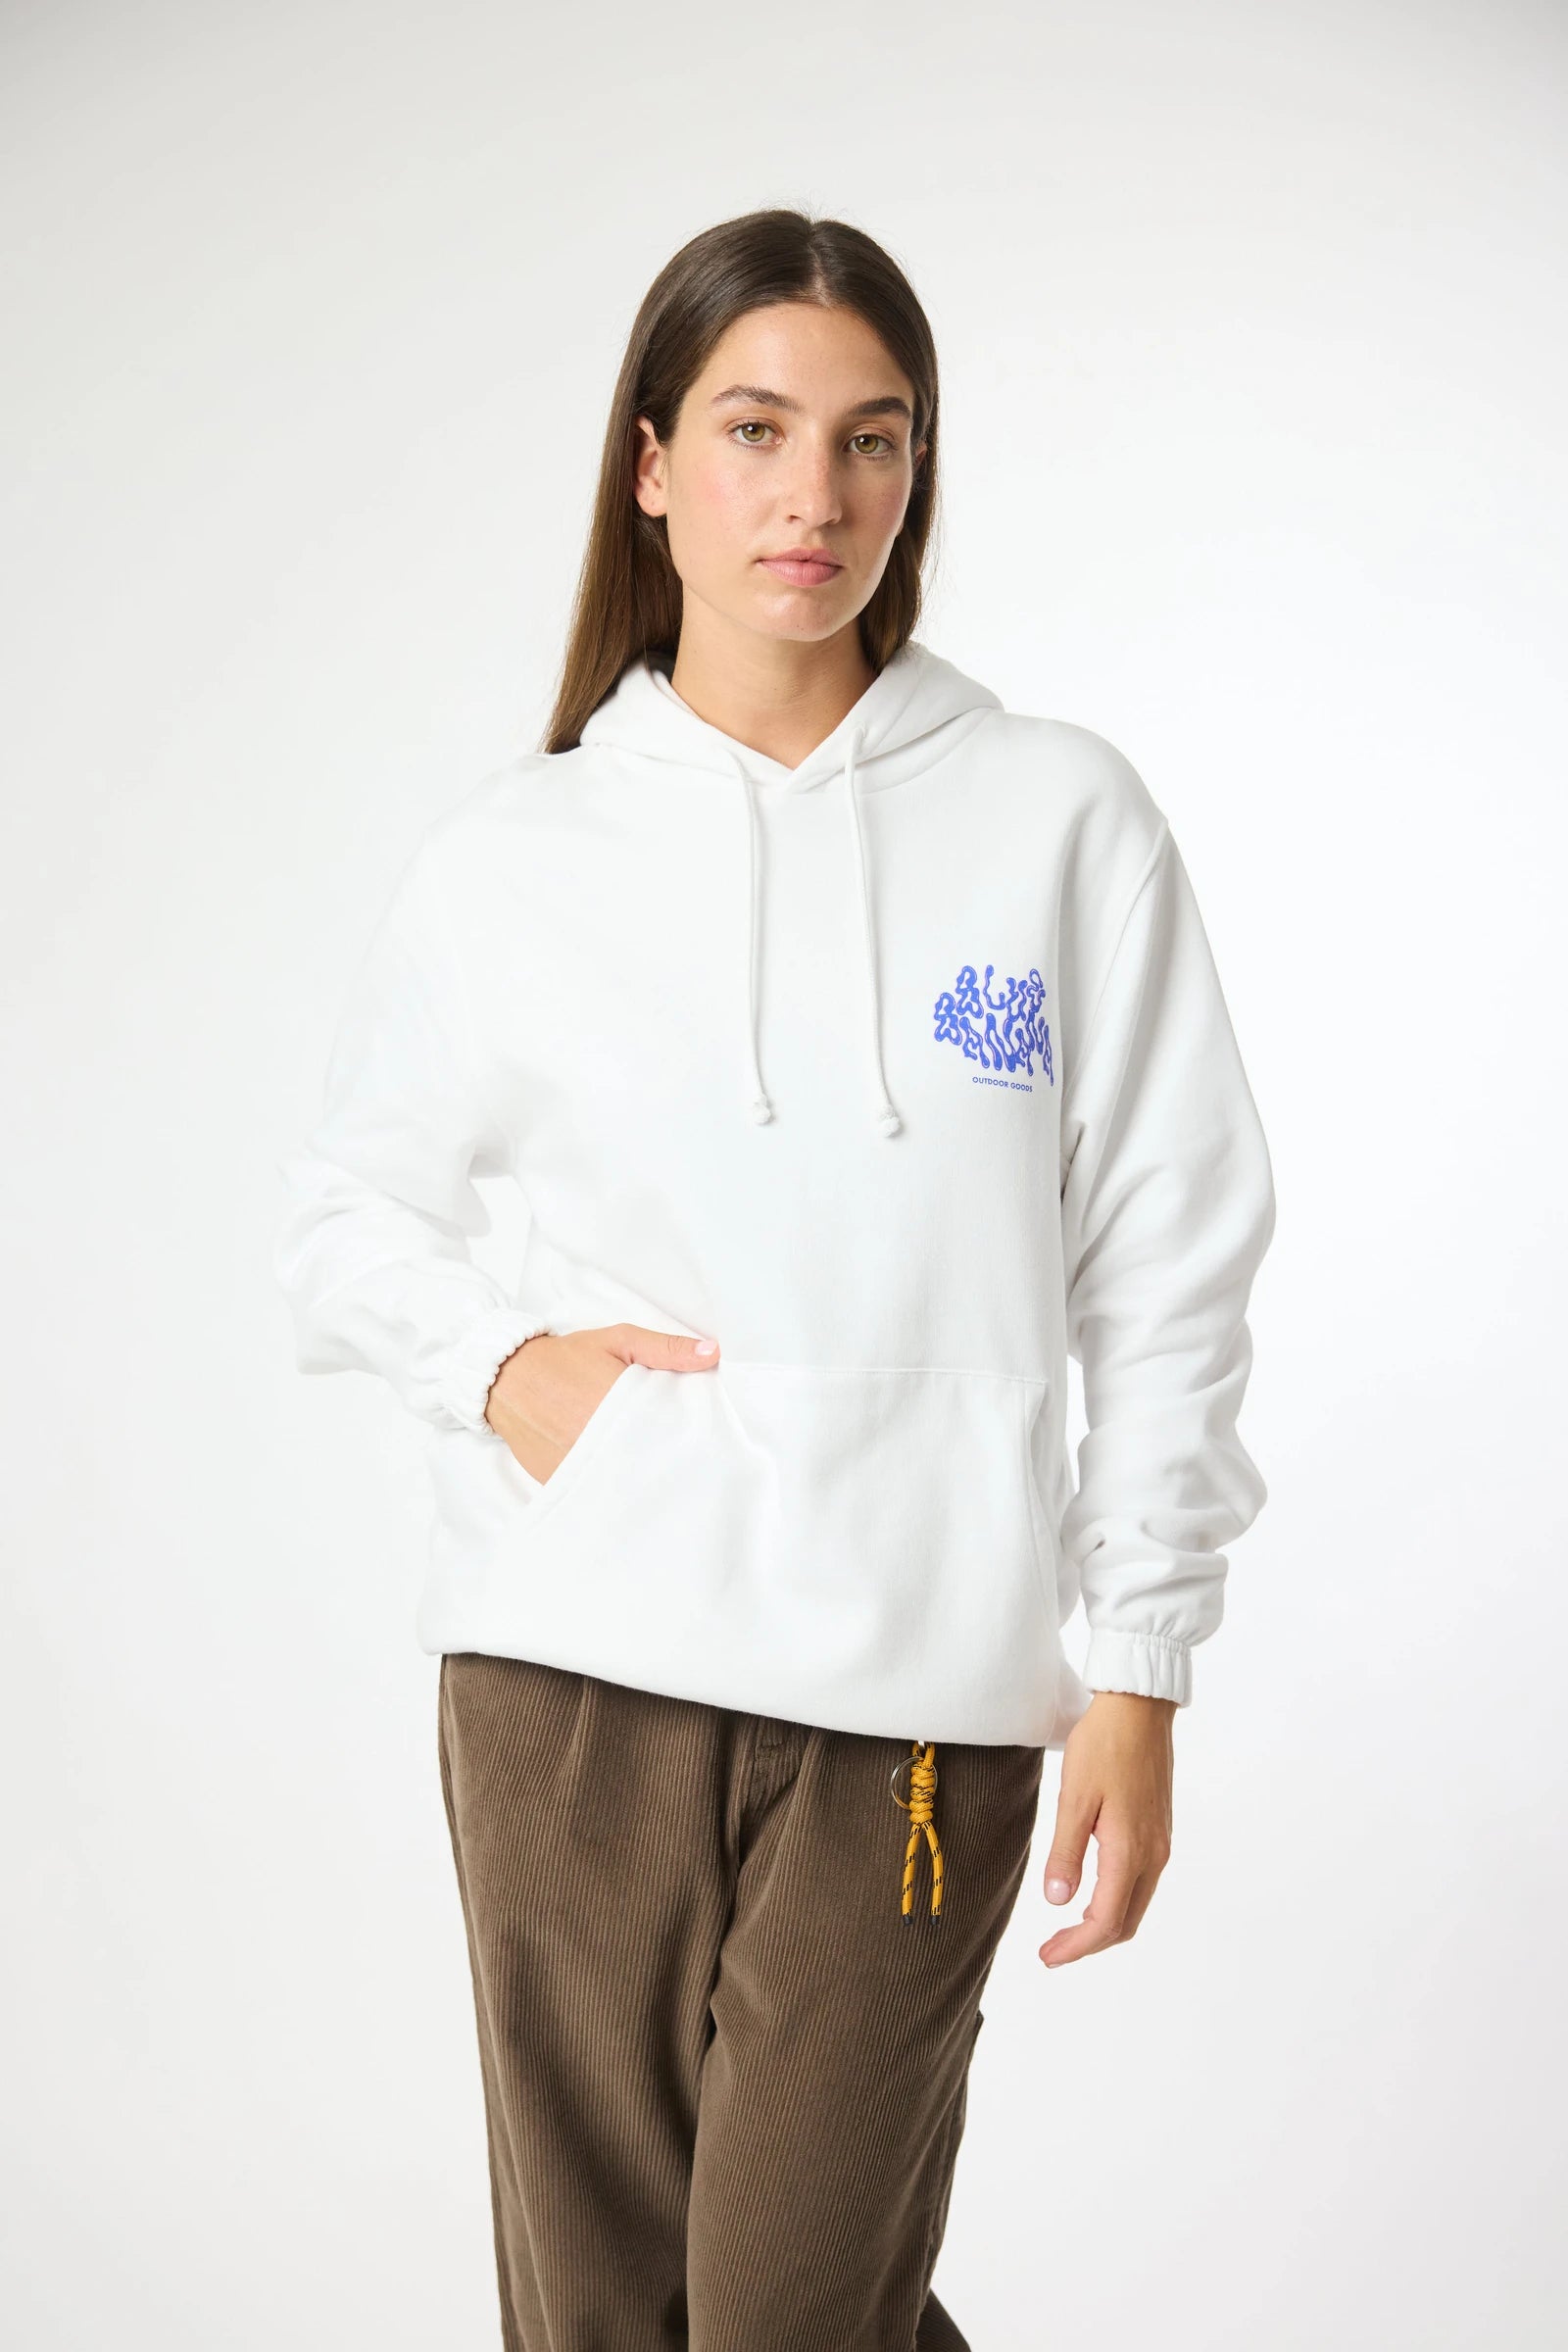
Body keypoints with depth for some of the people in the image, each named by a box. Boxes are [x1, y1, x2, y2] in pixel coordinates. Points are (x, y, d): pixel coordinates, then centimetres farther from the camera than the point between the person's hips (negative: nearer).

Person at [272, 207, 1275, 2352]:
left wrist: (1137, 1681, 1)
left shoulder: (1064, 821, 3)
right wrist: (497, 1362, -4)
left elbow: (1166, 1278, 4)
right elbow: (344, 1210, 17)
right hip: (567, 1679, 2)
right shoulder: (514, 854, 6)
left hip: (921, 1691, -1)